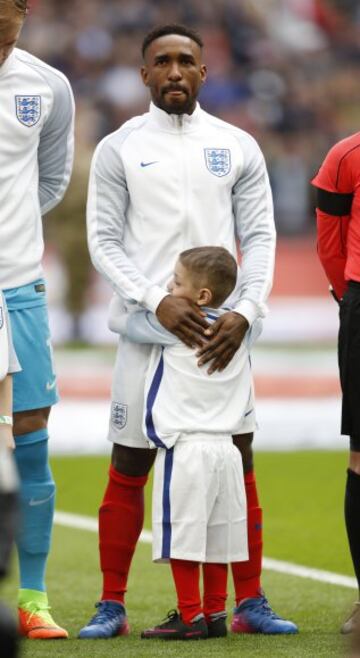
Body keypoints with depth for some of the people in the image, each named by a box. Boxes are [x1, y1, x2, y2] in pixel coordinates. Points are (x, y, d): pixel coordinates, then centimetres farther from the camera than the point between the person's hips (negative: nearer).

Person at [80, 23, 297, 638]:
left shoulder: (238, 147, 8)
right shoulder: (118, 149, 4)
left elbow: (260, 237, 4)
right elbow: (104, 240, -1)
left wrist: (244, 312, -11)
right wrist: (158, 301, -16)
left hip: (222, 330, 1)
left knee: (238, 466, 1)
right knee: (127, 472, 0)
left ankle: (250, 604, 7)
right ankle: (111, 605, 7)